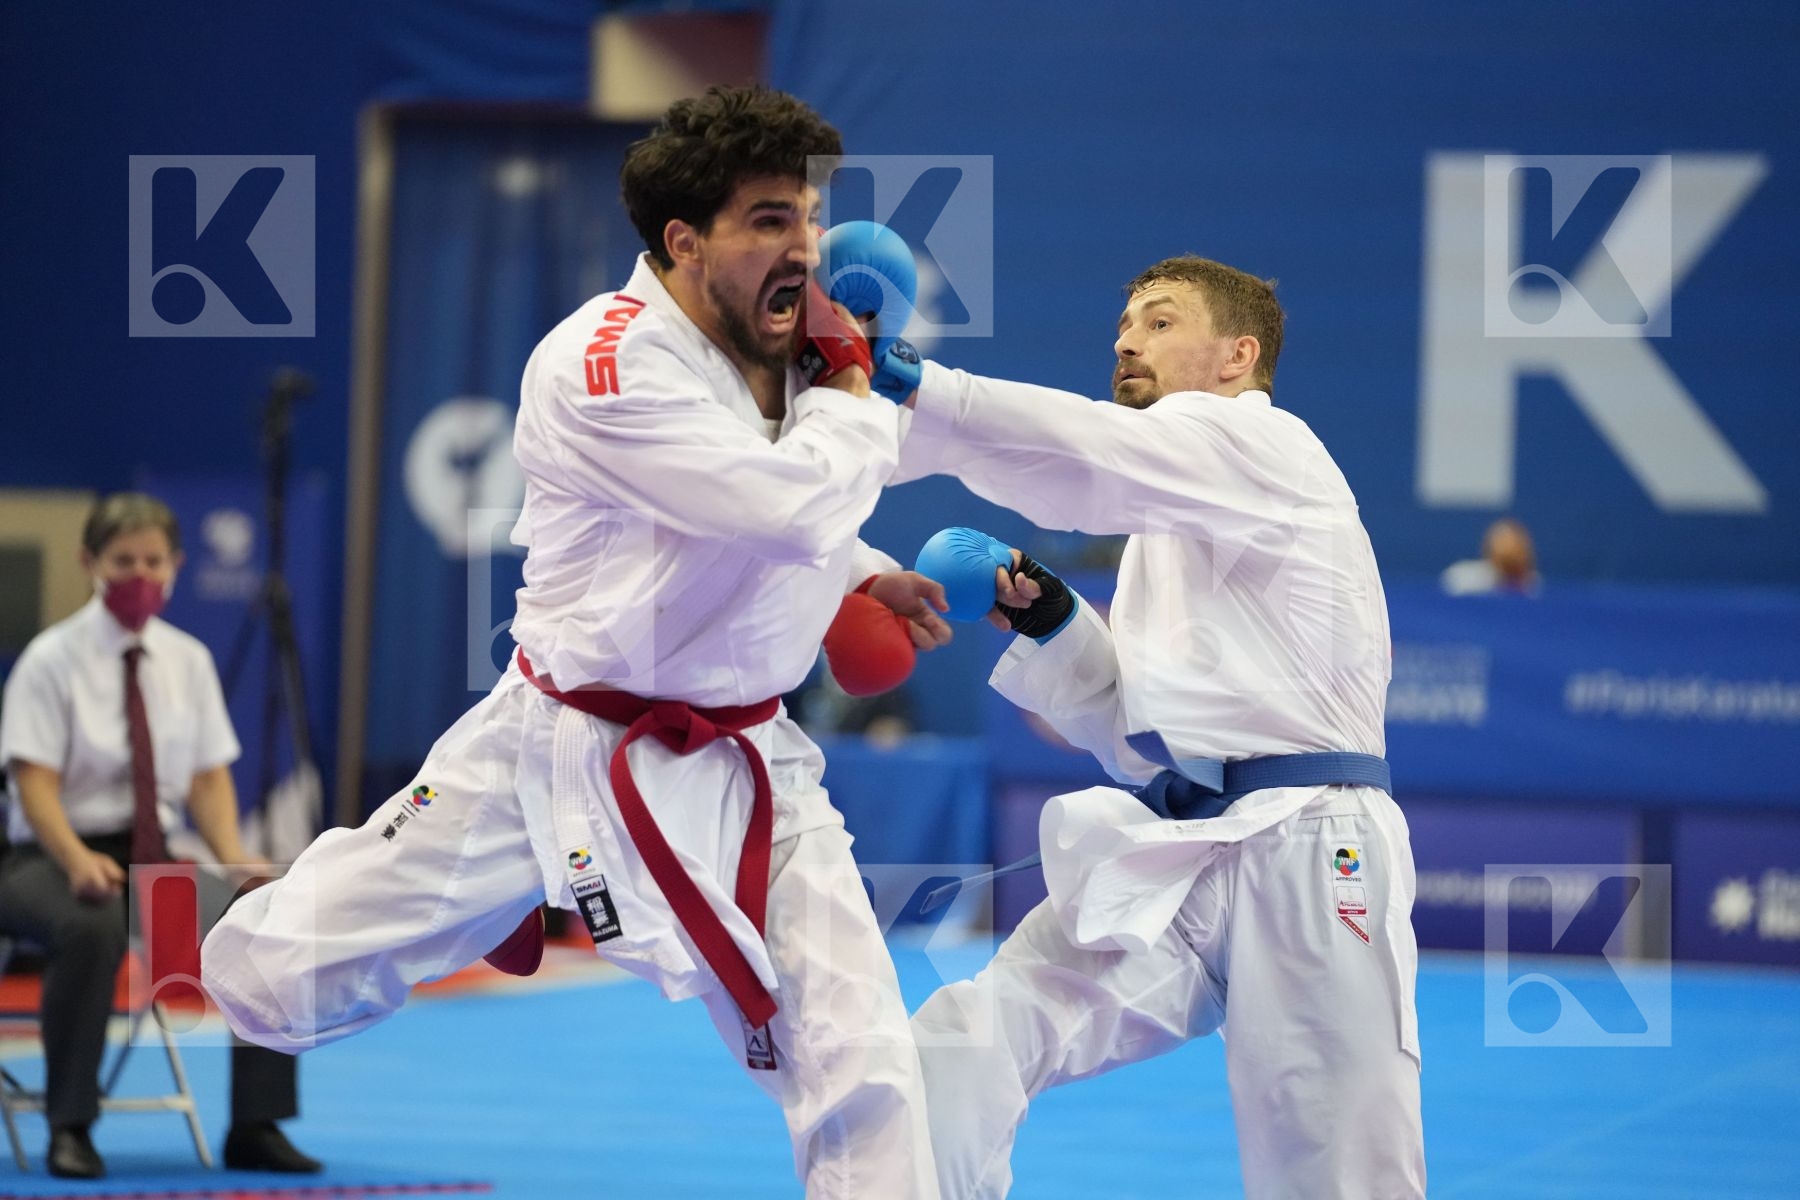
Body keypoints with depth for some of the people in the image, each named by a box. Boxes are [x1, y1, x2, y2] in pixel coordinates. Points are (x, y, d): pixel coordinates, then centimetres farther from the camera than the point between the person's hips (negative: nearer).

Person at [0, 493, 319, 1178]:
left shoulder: (187, 661, 9)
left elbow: (209, 778, 9)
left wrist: (232, 857, -11)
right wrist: (79, 860, -32)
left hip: (155, 858, 4)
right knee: (93, 927, -41)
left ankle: (255, 1127, -15)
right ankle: (69, 1130, -27)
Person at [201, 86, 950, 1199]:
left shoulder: (781, 348, 2)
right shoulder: (603, 363, -22)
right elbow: (796, 508, -32)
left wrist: (863, 576, 10)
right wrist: (852, 392, -16)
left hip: (738, 767, 5)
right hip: (558, 751, -5)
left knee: (863, 1073, -7)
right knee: (278, 987, 0)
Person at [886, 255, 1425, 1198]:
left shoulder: (1265, 446, -3)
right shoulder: (1169, 532, 23)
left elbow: (1091, 455, -22)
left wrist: (907, 387, -25)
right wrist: (1048, 624, 6)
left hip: (1300, 860, -8)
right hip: (1170, 866, 8)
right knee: (955, 1057, -7)